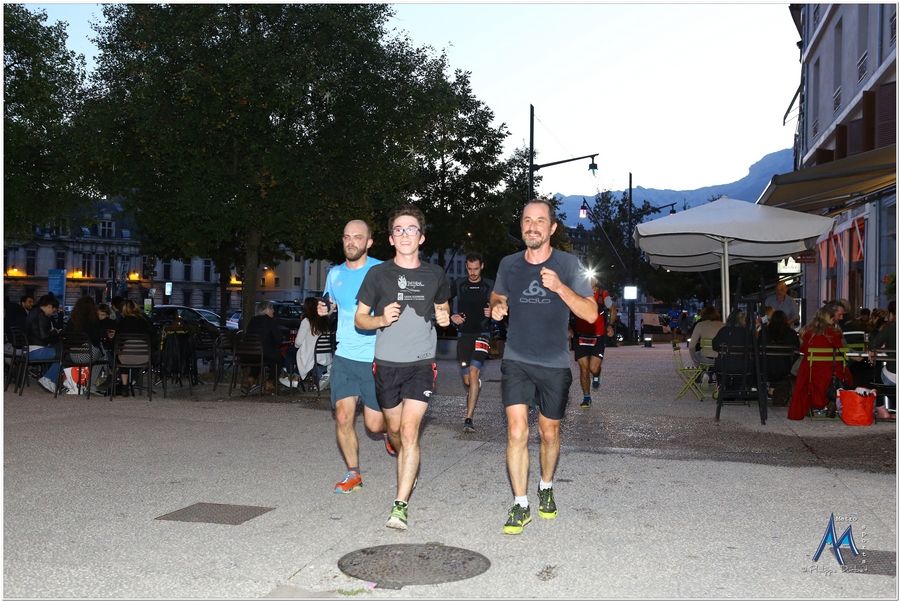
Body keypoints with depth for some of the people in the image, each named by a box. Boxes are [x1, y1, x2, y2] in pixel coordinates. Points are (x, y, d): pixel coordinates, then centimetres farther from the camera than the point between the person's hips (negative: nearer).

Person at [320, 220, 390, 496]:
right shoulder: (335, 274, 10)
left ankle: (390, 431, 37)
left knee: (375, 423, 0)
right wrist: (325, 309, 4)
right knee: (343, 416, -3)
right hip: (344, 356, 4)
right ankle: (353, 473, 14)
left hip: (375, 359, -4)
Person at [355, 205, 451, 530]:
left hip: (422, 362, -1)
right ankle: (407, 469, 46)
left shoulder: (435, 274, 5)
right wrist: (382, 319, -18)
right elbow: (360, 319, 3)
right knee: (395, 430, 16)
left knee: (410, 430, -13)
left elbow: (442, 308, 22)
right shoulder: (378, 274, 0)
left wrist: (445, 318, -2)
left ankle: (400, 504, -10)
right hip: (387, 363, 1)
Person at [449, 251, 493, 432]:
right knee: (467, 379, 4)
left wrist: (492, 312, -12)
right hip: (463, 335, 2)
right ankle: (471, 398, 40)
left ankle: (469, 419, -21)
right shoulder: (458, 285, 5)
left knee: (474, 373, -21)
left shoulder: (490, 286, 3)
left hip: (482, 335, -2)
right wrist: (451, 317, -6)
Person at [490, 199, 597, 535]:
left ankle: (546, 489, 38)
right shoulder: (509, 265, 2)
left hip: (554, 365, 0)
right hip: (516, 360, 1)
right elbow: (497, 297, 20)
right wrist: (496, 308, -4)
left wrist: (559, 287, -23)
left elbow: (591, 314, -10)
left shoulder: (568, 265, -5)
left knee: (549, 434, 13)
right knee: (517, 432, -12)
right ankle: (520, 505, -2)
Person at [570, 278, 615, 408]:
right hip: (580, 337, 1)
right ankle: (586, 397, 21)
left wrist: (610, 325, 2)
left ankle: (596, 376, 26)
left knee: (594, 368, -12)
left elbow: (612, 308, 13)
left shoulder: (603, 295, -6)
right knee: (584, 369, 3)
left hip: (598, 338, -1)